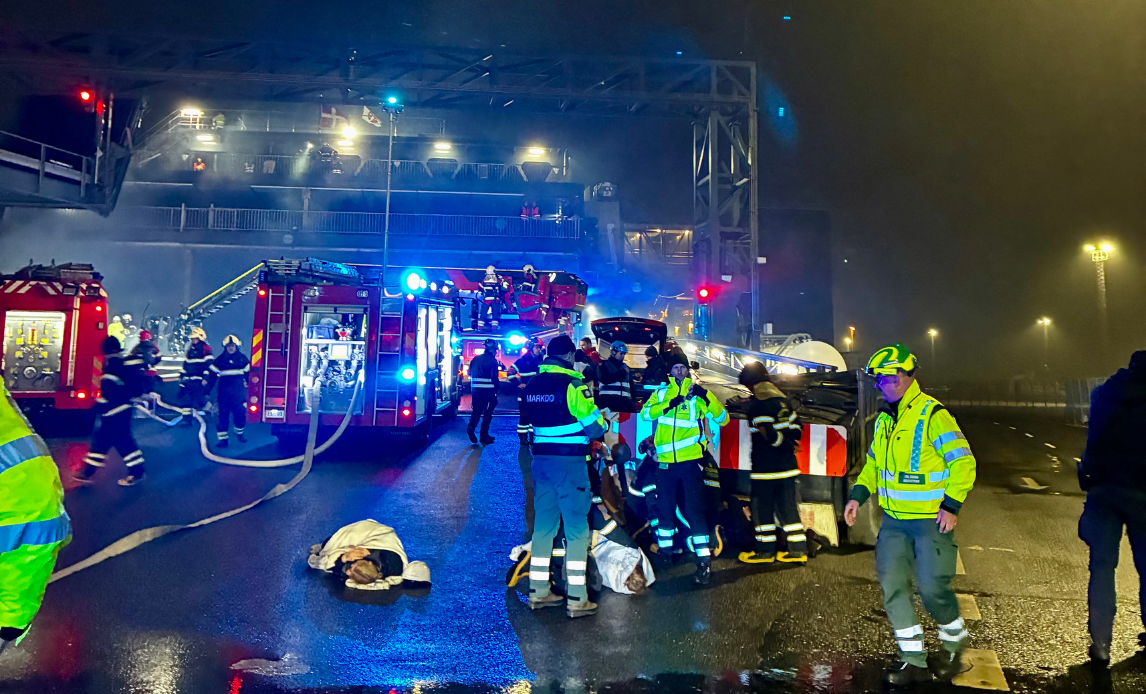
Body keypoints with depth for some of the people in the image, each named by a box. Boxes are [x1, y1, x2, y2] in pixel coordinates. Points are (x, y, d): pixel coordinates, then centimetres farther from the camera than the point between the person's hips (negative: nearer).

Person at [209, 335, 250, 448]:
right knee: (223, 414, 0)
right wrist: (207, 391, 0)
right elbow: (212, 375, 3)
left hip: (239, 392, 0)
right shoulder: (220, 360, 3)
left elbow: (249, 374, 7)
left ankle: (239, 433, 22)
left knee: (241, 413, -1)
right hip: (224, 393, 0)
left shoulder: (243, 358, 3)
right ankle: (223, 438, 4)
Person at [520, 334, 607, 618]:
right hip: (570, 460, -7)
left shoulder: (533, 384, 8)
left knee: (543, 524, 13)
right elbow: (594, 428, -13)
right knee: (577, 527, 0)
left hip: (541, 458, 7)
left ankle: (538, 592, 19)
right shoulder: (572, 384, -14)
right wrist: (603, 420, 9)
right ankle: (576, 599, 1)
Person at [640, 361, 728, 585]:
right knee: (664, 509, 11)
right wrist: (670, 403, -20)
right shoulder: (661, 392, 10)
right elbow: (645, 413, -7)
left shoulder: (696, 394, 4)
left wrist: (707, 396, -18)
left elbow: (722, 418, -4)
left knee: (694, 510, -5)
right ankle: (665, 551, 27)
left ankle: (704, 560, 0)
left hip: (690, 460, -3)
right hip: (665, 461, 3)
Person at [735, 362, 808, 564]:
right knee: (787, 507, 12)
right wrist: (790, 444, 8)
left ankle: (765, 550, 10)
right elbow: (796, 426, 12)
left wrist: (786, 445, -7)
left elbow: (769, 434, -21)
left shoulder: (756, 405, -14)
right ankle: (797, 550, 13)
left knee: (762, 508, 4)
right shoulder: (780, 398, 10)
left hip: (765, 468, -8)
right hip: (787, 465, 8)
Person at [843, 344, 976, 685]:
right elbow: (874, 462, 21)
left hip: (931, 520, -7)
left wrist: (951, 506, -18)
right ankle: (914, 660, 15)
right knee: (892, 586, 3)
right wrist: (858, 495, 9)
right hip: (894, 519, 7)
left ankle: (954, 644, 28)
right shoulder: (885, 418, 9)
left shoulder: (932, 414, -14)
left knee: (931, 588, -2)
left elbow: (963, 461, -14)